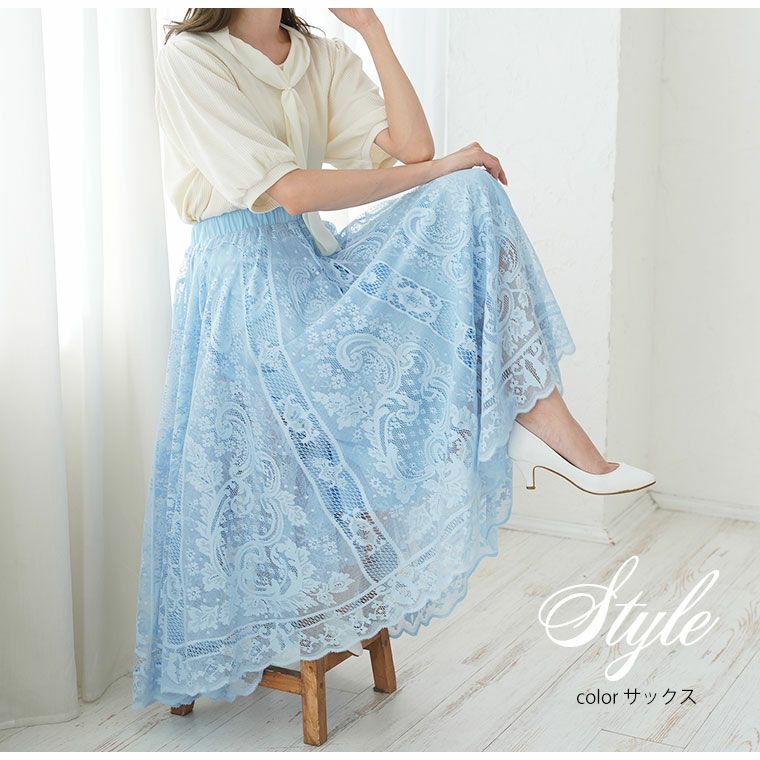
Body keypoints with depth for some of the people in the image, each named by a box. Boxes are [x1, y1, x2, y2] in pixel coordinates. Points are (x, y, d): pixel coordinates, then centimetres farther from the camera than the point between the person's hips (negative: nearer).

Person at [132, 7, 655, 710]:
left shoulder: (323, 59, 10)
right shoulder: (189, 60, -9)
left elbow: (412, 146, -4)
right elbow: (288, 189, -20)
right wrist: (437, 171, -16)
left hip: (316, 259, 6)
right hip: (245, 278, -6)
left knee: (470, 196, -12)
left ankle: (539, 417, -19)